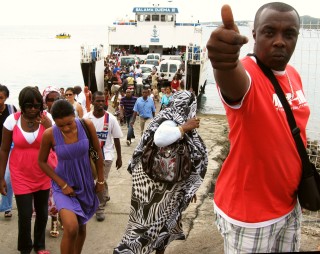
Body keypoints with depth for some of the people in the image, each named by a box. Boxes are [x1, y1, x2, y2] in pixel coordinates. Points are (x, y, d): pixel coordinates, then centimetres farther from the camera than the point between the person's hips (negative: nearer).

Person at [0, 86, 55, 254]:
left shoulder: (47, 118, -9)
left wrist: (49, 127, -27)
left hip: (44, 173, 2)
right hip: (21, 175, -1)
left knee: (42, 212, 15)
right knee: (25, 214, -3)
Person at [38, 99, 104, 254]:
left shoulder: (87, 125, -16)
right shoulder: (49, 134, -21)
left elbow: (98, 152, -2)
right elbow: (42, 162, -6)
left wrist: (100, 180, 4)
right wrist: (63, 185, -12)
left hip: (85, 183, 3)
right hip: (63, 185, -3)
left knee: (81, 227, 17)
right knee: (71, 228, -23)